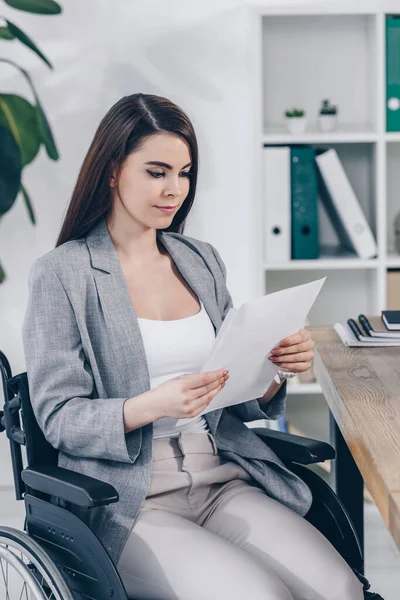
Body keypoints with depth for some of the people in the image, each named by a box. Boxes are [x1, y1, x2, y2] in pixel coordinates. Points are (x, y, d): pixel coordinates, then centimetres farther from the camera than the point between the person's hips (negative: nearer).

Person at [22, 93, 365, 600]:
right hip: (128, 499, -4)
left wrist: (275, 370, -4)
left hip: (224, 478, 5)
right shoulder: (61, 274, -2)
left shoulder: (203, 262, 15)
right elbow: (58, 419, -7)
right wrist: (153, 406, -23)